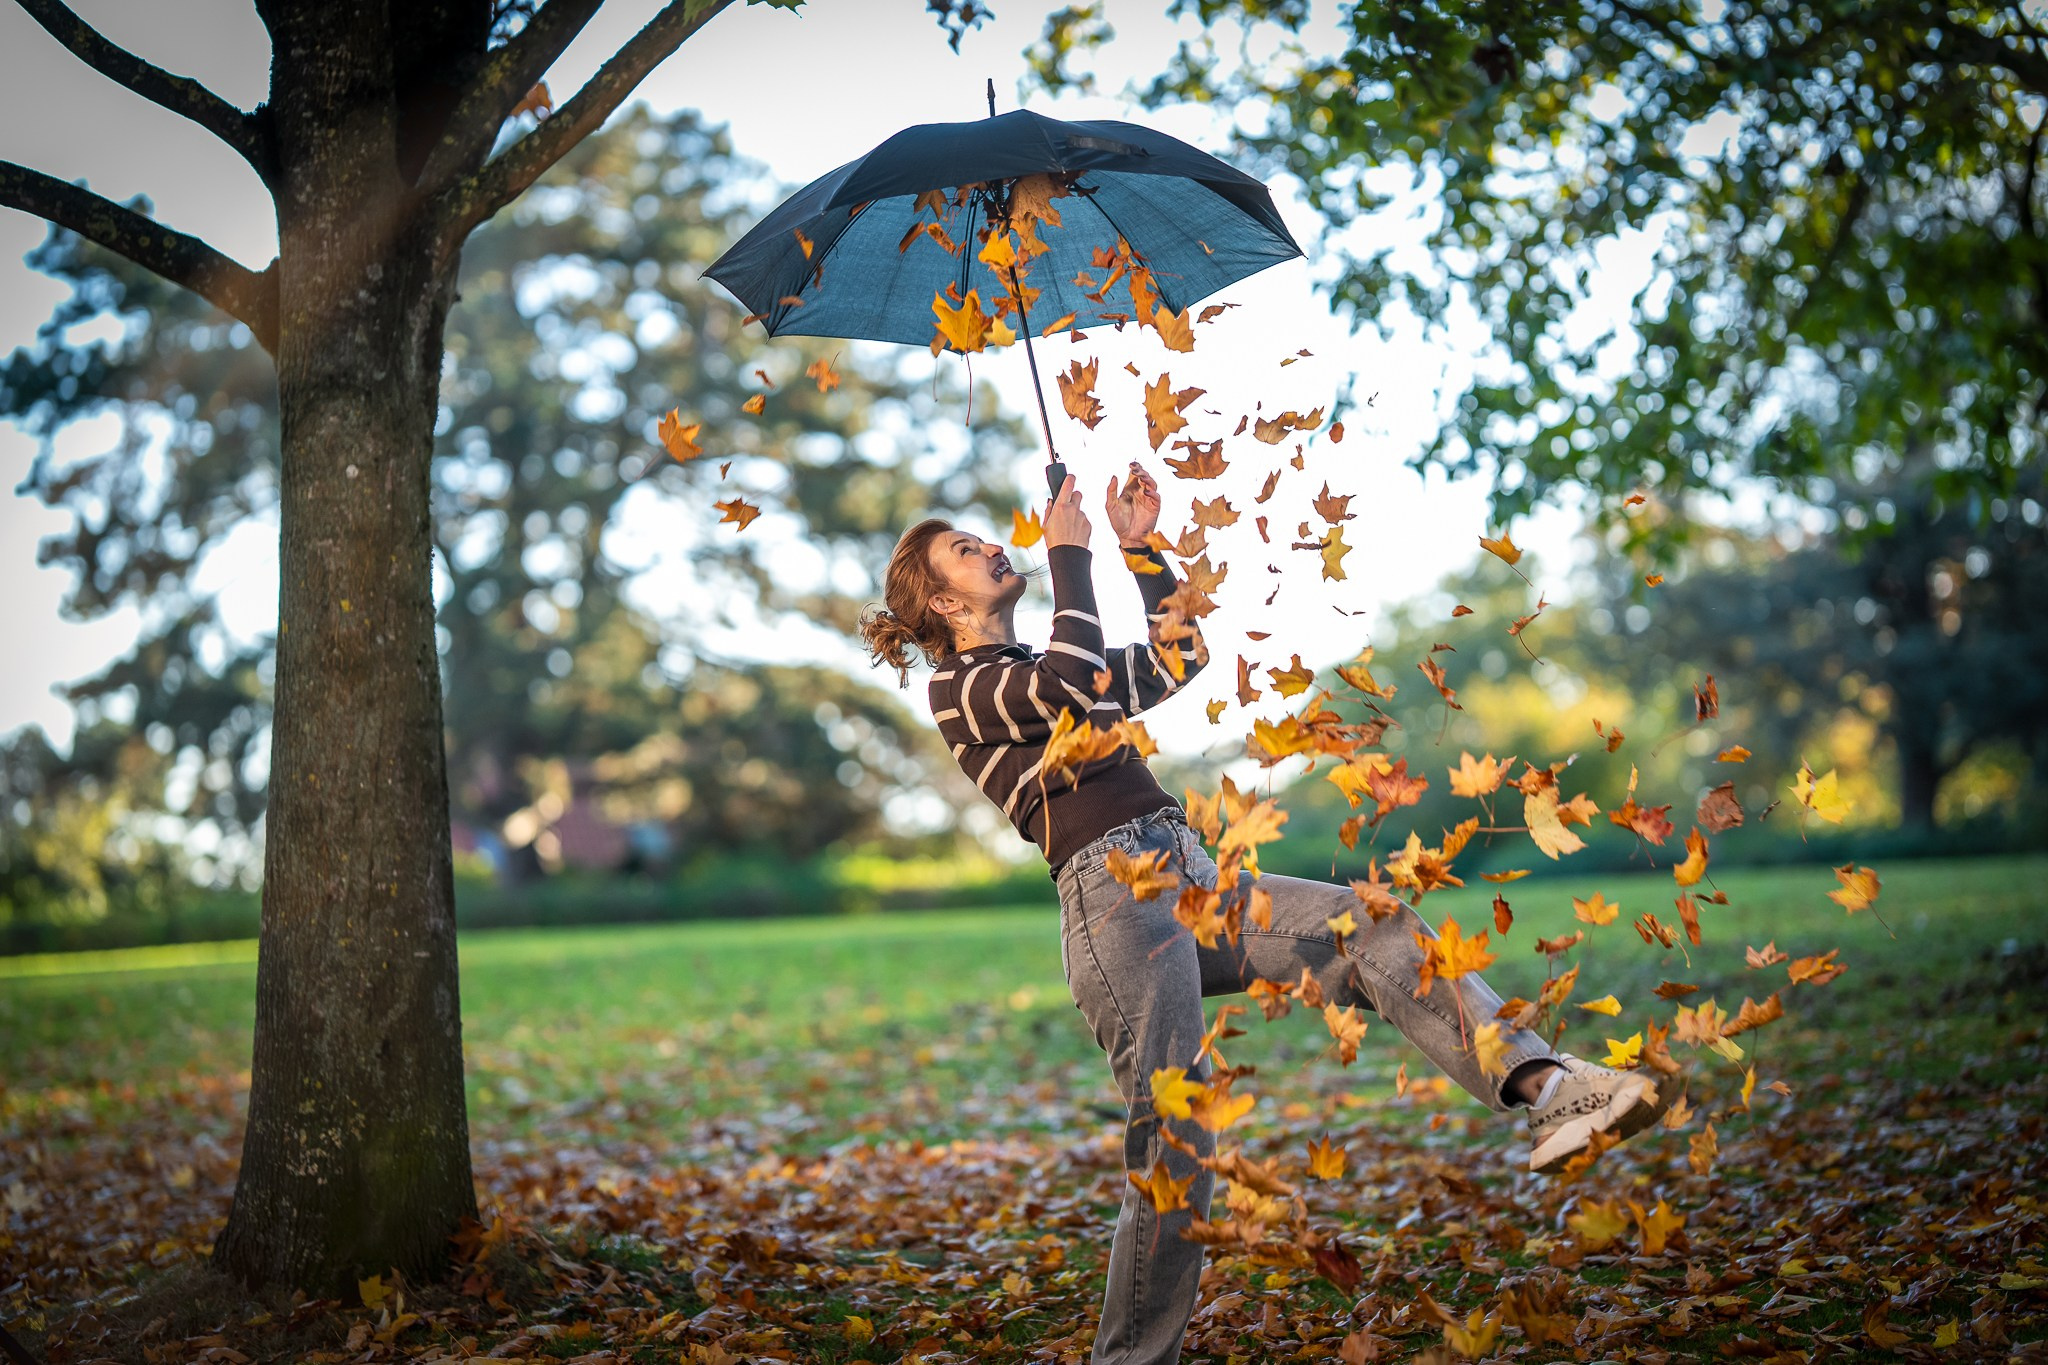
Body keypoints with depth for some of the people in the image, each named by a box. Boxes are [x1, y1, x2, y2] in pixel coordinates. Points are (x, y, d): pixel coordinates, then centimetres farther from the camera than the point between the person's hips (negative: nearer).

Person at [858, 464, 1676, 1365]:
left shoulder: (1040, 671, 28)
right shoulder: (959, 688, 2)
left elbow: (1177, 658, 33)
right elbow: (1074, 683, -17)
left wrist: (1139, 546, 25)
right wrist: (1068, 551, -7)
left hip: (1195, 884, 8)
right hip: (1114, 898, -8)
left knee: (1383, 928, -9)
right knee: (1175, 1154, -13)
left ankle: (1544, 1086, -22)